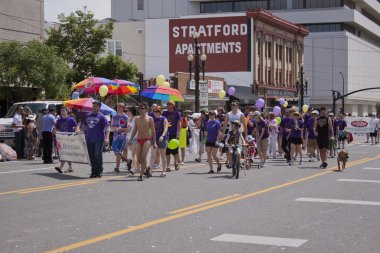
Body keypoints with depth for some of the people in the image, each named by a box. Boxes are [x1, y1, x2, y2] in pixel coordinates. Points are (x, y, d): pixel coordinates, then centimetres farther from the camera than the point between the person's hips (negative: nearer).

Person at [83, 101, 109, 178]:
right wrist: (89, 129, 7)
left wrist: (106, 137, -18)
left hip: (99, 139, -5)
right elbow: (84, 125, 26)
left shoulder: (101, 116, -3)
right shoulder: (88, 115, 14)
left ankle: (99, 172, 3)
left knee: (98, 155, -5)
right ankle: (94, 172, 14)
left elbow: (107, 126, -9)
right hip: (89, 139, 5)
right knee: (92, 156, 7)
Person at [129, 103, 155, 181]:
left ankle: (141, 175, -12)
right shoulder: (136, 119, 12)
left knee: (143, 157, -17)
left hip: (147, 139, -5)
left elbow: (153, 131, 0)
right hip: (139, 140, 5)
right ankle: (147, 169, 29)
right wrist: (131, 139, 10)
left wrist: (154, 142, -4)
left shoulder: (150, 118, 0)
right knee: (139, 159, 2)